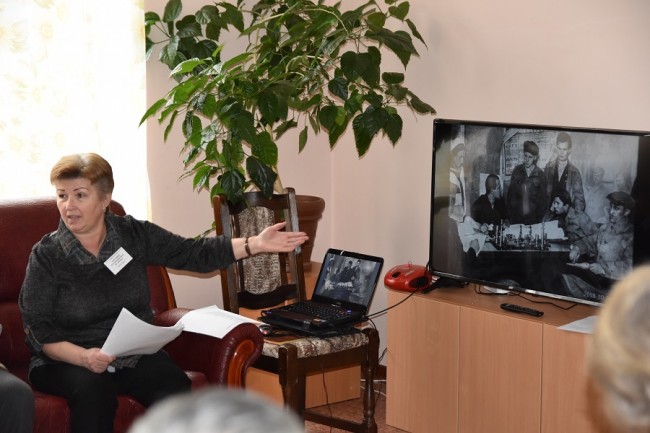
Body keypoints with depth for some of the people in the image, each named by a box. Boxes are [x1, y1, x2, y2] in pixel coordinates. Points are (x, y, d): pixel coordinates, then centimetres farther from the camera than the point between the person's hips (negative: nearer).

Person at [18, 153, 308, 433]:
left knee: (174, 386, -26)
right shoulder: (45, 256, -6)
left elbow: (194, 254, 0)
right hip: (67, 361, -2)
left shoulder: (134, 235, 2)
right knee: (92, 389, -35)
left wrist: (255, 244, -10)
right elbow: (38, 330, -10)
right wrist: (84, 357, -27)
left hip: (134, 354, 3)